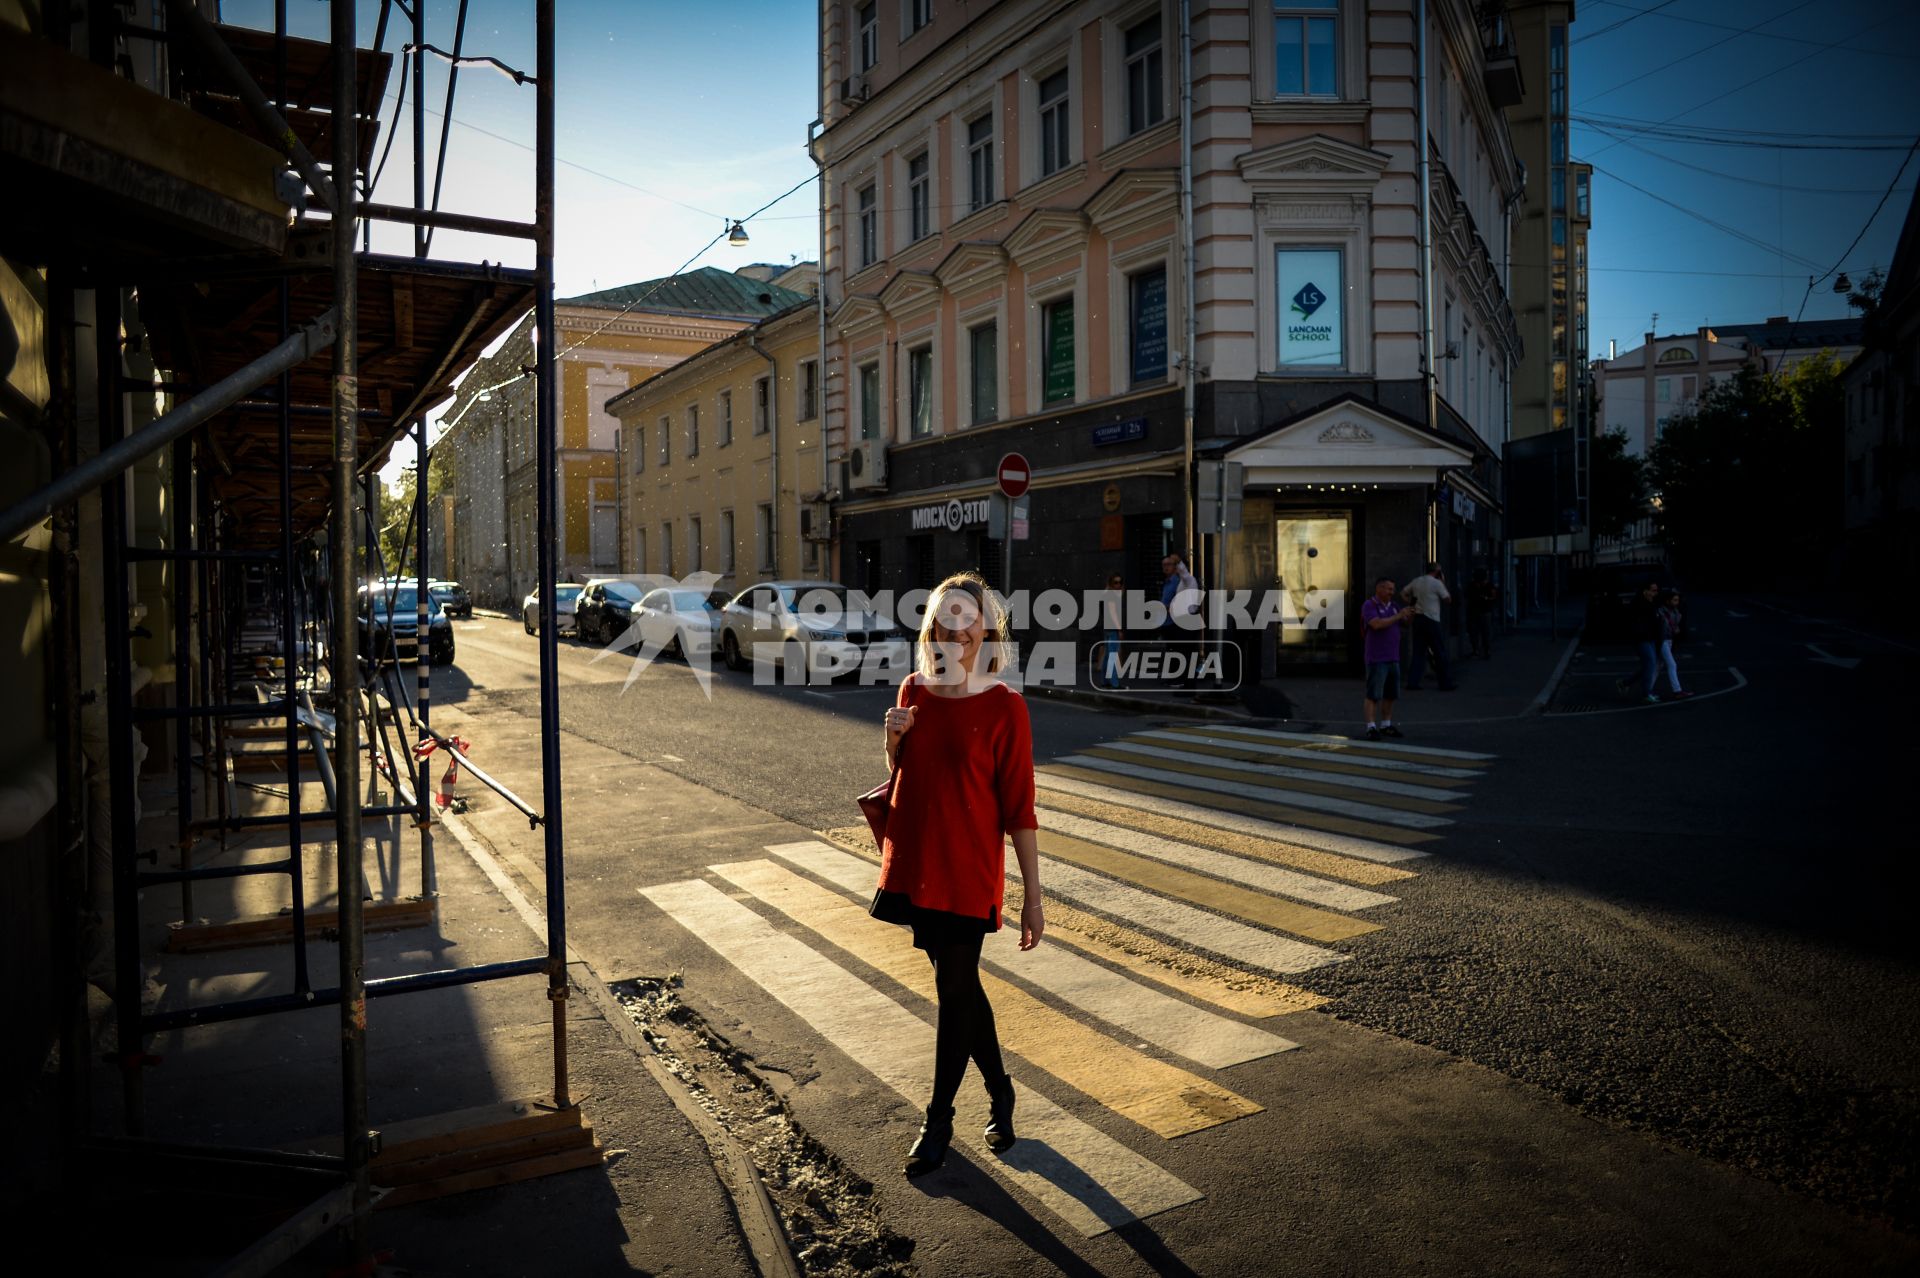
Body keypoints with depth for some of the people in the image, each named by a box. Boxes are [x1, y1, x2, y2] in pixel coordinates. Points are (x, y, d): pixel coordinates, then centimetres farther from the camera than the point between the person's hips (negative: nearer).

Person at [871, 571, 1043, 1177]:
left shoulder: (1004, 708, -13)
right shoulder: (914, 691, 3)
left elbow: (1019, 809, -12)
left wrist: (1032, 898, -10)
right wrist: (894, 741, -7)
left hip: (967, 874, -5)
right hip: (914, 864, 5)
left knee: (955, 992, 5)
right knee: (961, 986, 17)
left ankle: (938, 1121, 25)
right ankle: (1000, 1094, 38)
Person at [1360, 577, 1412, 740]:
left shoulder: (1393, 606, 14)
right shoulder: (1369, 605, -8)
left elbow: (1405, 623, 16)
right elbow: (1377, 624, -22)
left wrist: (1410, 614, -5)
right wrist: (1398, 616, -18)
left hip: (1393, 657, 7)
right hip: (1376, 658, -7)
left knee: (1390, 694, 10)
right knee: (1373, 695, -6)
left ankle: (1386, 725, 19)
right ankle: (1371, 727, -5)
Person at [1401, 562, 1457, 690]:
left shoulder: (1416, 581, 9)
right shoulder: (1437, 583, -8)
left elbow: (1403, 594, 14)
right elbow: (1448, 600, -2)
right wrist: (1444, 586, 9)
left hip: (1417, 618, 6)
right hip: (1432, 620, -6)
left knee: (1418, 652, 8)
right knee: (1440, 653, 4)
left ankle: (1412, 682, 2)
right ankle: (1445, 683, 9)